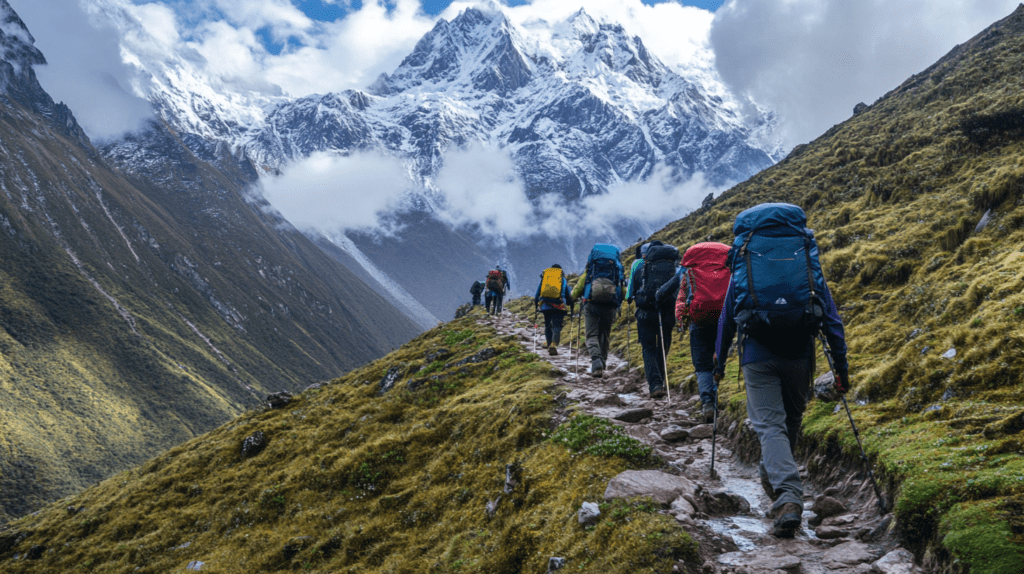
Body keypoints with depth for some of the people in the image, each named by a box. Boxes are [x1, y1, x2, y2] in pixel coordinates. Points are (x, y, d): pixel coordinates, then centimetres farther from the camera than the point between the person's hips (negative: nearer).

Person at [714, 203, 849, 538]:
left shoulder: (743, 264, 11)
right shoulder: (807, 262, 11)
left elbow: (727, 317, 16)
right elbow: (831, 316, 7)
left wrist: (719, 362, 26)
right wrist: (841, 364, 9)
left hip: (758, 353, -1)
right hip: (799, 353, 2)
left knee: (769, 423, -4)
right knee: (791, 418, 23)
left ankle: (788, 496, -22)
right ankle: (773, 476, 40)